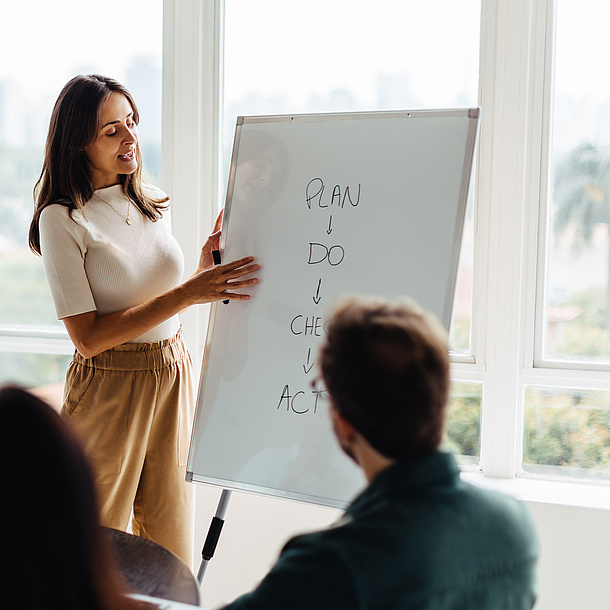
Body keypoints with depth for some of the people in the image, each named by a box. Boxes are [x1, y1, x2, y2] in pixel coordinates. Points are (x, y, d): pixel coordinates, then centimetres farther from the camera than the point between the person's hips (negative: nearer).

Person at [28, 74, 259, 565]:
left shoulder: (155, 202, 6)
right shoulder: (63, 219, -12)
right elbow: (89, 337, -18)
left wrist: (207, 269, -2)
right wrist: (188, 293, -22)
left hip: (175, 377, 5)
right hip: (109, 390, -5)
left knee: (171, 551, 13)